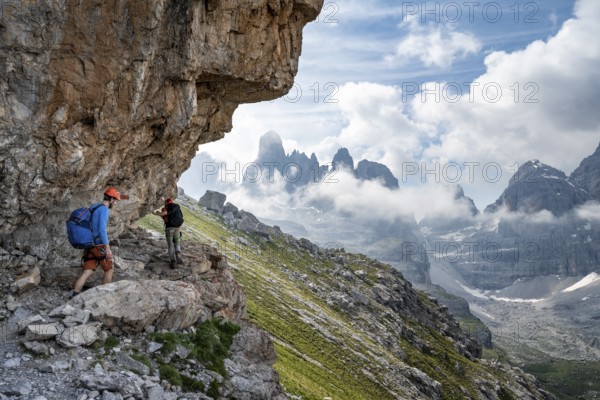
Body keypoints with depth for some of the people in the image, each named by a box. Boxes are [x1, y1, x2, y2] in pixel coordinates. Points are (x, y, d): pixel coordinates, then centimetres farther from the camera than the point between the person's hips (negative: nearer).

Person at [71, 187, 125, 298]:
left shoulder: (94, 207, 16)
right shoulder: (104, 209, -13)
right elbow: (102, 229, -23)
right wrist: (107, 248, -24)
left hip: (89, 245, 8)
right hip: (99, 245, -8)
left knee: (87, 272, 3)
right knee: (108, 270, 11)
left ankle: (74, 296, -9)